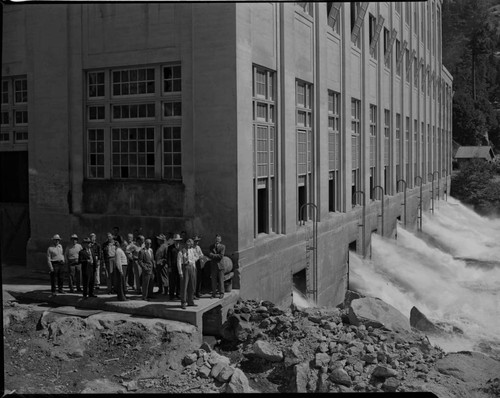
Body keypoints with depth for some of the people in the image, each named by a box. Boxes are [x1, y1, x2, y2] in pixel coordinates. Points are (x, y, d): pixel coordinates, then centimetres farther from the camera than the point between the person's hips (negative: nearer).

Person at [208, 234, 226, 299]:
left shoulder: (222, 247, 2)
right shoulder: (212, 247, 10)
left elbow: (221, 256, -10)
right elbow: (209, 255, -2)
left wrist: (213, 255, -7)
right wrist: (217, 256, -13)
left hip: (220, 265, -2)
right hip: (213, 266, 2)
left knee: (221, 280, -1)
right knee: (213, 281, 3)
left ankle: (221, 293, 6)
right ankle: (213, 294, 8)